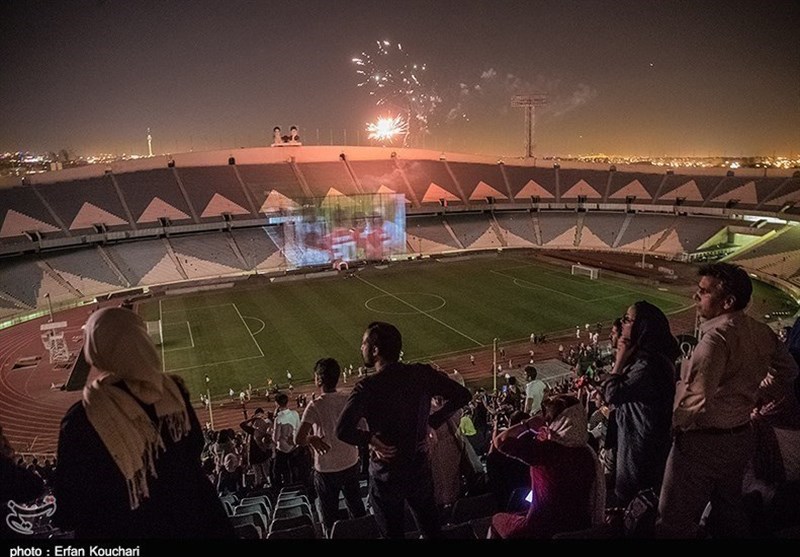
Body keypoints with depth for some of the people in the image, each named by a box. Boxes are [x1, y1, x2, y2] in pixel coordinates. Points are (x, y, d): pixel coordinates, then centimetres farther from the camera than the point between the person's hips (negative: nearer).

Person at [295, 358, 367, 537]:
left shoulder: (315, 406, -21)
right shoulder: (349, 400, -8)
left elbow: (298, 439, -27)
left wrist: (311, 439, -8)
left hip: (327, 469, -4)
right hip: (351, 464, 5)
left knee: (330, 519, 13)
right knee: (358, 511, 22)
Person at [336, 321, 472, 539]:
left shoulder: (367, 387, -23)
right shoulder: (421, 374, -12)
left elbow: (343, 431, -33)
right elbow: (462, 395, -5)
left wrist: (371, 439, -15)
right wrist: (432, 421, -1)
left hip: (387, 474, -4)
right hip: (421, 469, 4)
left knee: (393, 532, 18)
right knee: (432, 529, 24)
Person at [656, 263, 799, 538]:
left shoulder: (716, 337, -25)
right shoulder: (762, 332, 1)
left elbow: (696, 400, -30)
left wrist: (672, 424, -14)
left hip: (703, 442, -9)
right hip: (741, 437, 9)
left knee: (675, 523, 1)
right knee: (729, 514, 25)